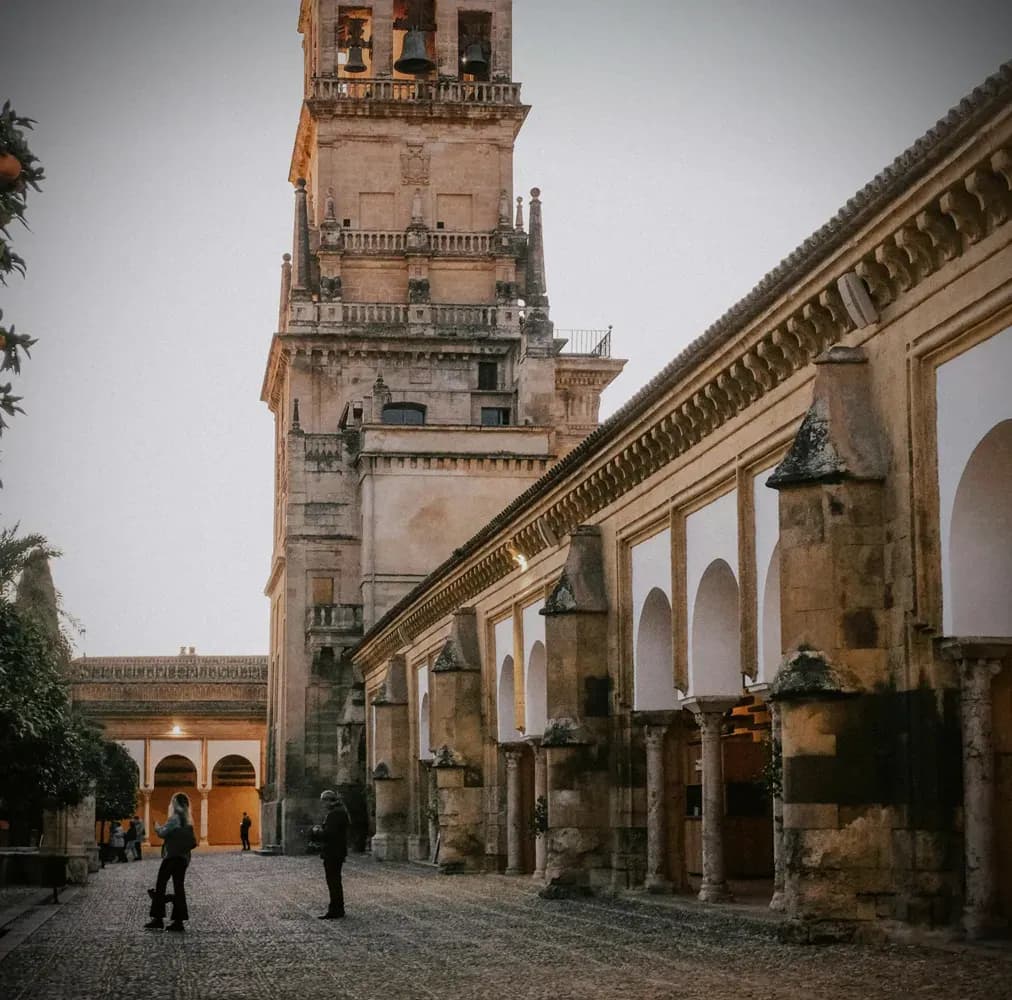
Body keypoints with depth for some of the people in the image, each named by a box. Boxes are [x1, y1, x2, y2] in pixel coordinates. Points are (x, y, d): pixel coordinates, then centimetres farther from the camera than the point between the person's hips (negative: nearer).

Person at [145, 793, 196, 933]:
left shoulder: (175, 818, -11)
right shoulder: (187, 820, 14)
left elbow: (163, 832, -13)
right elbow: (193, 841, 18)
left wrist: (157, 828, 6)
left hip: (172, 856, -8)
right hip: (183, 857, 8)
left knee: (160, 885, -4)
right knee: (178, 887, 7)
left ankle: (158, 918, -7)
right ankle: (178, 921, 3)